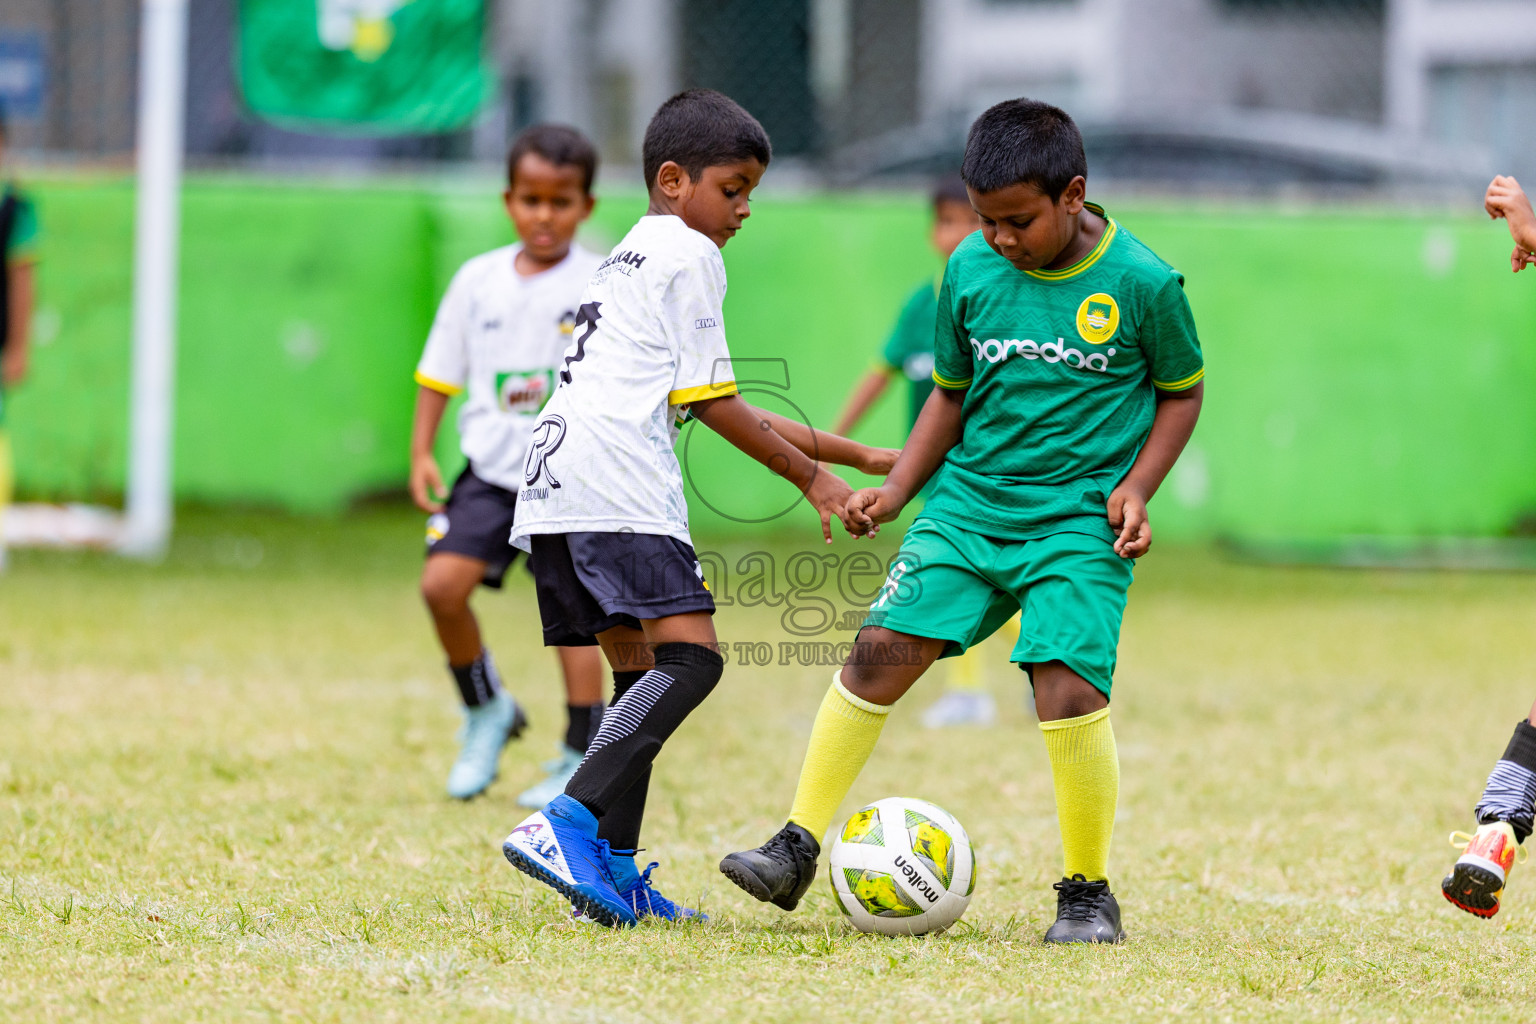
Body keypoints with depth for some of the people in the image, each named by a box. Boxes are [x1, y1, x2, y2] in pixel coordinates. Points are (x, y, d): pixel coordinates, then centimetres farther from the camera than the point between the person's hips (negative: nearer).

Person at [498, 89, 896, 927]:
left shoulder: (631, 258, 32)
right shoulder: (689, 254, 3)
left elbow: (704, 404, 32)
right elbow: (710, 402, -3)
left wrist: (858, 455, 30)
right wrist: (809, 476, 7)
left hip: (553, 482, 10)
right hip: (615, 480, -10)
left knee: (638, 671, 12)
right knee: (691, 657, -16)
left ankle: (613, 872, 6)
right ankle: (563, 824, -29)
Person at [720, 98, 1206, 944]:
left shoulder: (1142, 283, -9)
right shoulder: (969, 272, 1)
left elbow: (1181, 391, 6)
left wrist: (1136, 486, -7)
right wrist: (897, 488, 4)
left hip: (1079, 519, -4)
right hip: (970, 501, 4)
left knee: (1069, 686, -18)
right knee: (882, 647, -10)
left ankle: (1088, 891, 2)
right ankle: (798, 849, -1)